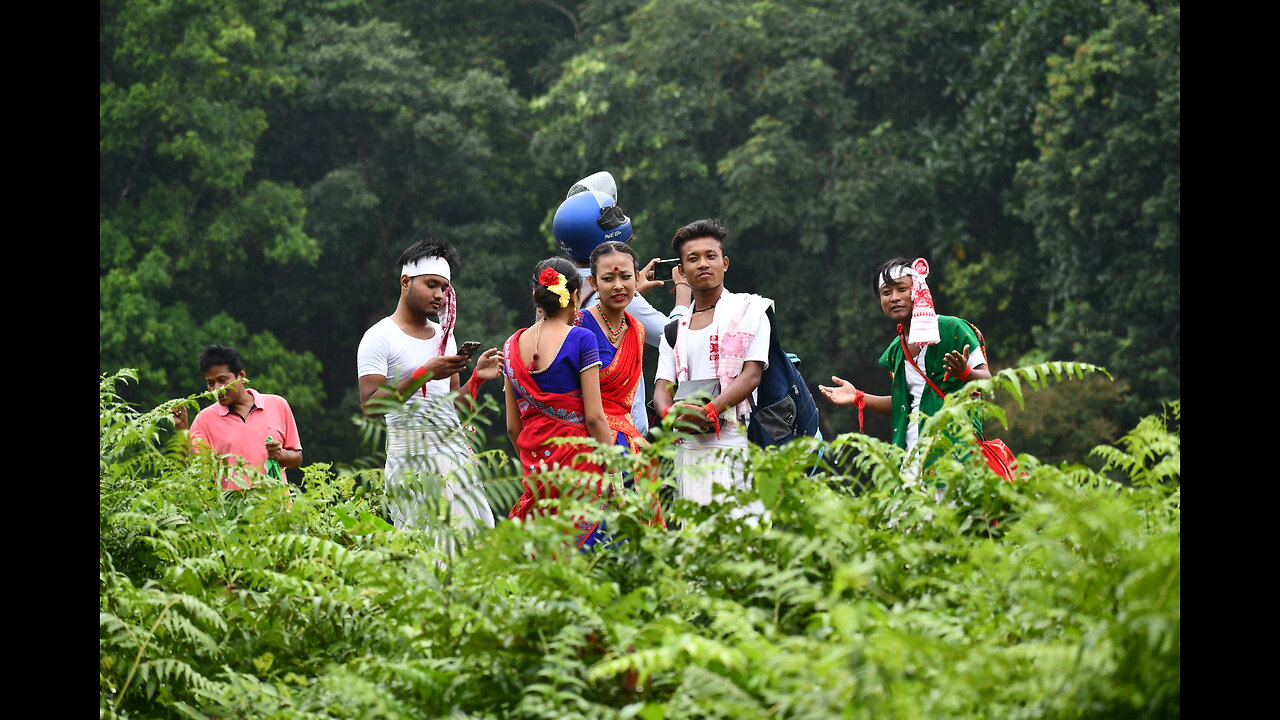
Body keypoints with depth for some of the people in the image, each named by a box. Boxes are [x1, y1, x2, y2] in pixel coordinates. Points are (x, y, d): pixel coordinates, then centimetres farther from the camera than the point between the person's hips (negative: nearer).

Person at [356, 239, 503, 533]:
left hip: (455, 451, 6)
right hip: (411, 456, -6)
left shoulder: (444, 335, 18)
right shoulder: (379, 337, -3)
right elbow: (370, 406, -13)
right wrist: (423, 374, -18)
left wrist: (477, 378, 2)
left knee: (475, 535, -4)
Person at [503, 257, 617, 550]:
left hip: (535, 467, 5)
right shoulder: (580, 339, -5)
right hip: (577, 456, -5)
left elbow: (512, 427, 13)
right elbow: (594, 417, -9)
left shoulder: (514, 345, 10)